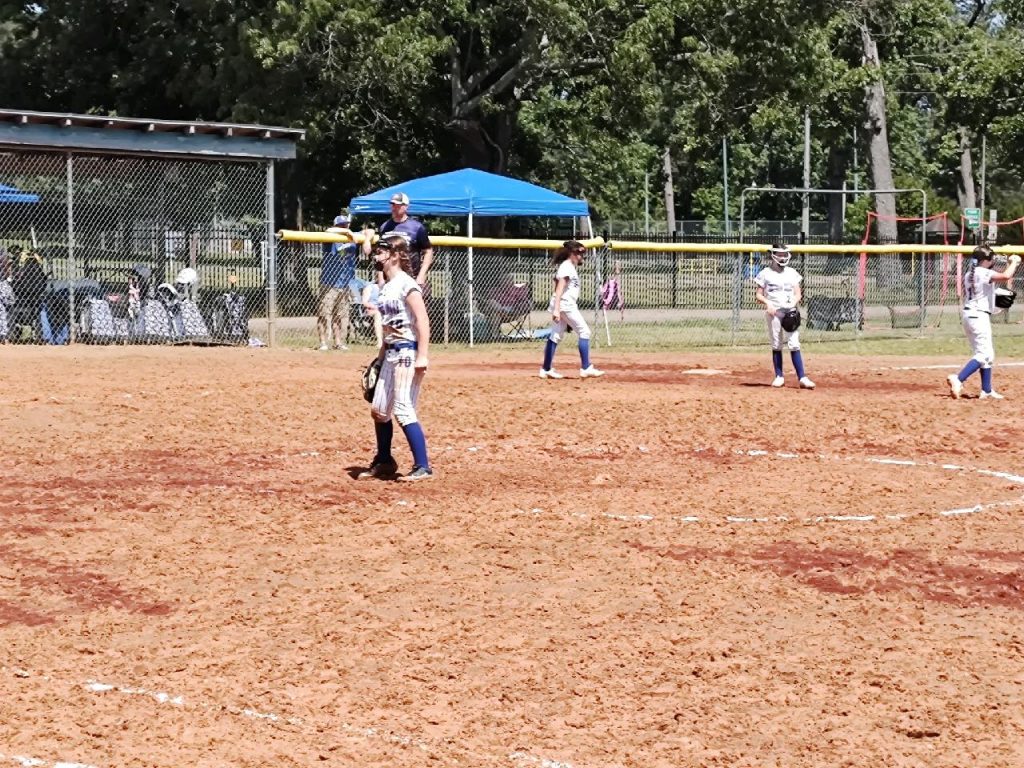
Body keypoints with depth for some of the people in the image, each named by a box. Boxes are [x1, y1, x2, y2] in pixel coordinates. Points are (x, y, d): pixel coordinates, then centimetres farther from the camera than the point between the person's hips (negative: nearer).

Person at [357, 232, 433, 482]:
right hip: (391, 353, 10)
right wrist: (382, 354, 22)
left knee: (403, 410, -13)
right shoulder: (386, 286, 13)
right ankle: (383, 462, 30)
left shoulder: (406, 284, -13)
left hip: (408, 351, -10)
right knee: (378, 409, 14)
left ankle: (423, 467, -7)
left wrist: (422, 356, -24)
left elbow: (422, 321, -19)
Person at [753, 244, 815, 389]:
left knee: (794, 344, -8)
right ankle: (779, 377, 12)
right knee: (776, 345, 3)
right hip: (773, 312, -1)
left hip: (789, 311, 1)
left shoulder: (792, 273, 11)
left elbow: (798, 293, 11)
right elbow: (758, 294, 4)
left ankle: (802, 377, -12)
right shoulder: (766, 273, 5)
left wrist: (794, 302, -9)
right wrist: (767, 303, -14)